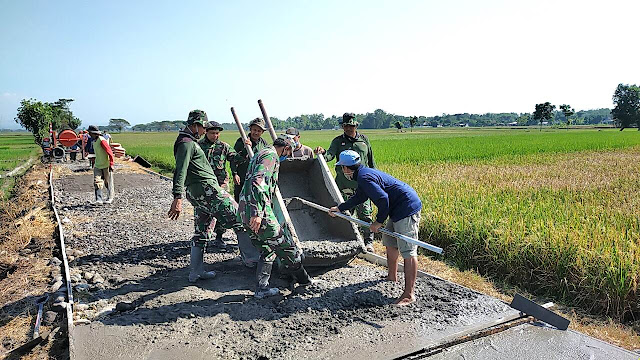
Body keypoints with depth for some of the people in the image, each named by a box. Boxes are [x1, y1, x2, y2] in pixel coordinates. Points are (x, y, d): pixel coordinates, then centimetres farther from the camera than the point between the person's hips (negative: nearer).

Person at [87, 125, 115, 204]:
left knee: (108, 182, 6)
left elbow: (110, 153, -21)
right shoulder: (94, 141, 11)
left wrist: (111, 164, -24)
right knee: (97, 182, -5)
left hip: (106, 166, -7)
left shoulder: (102, 140, -17)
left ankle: (110, 198, 21)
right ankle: (99, 199, -6)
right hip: (97, 165, 7)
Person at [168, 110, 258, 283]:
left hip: (196, 194, 11)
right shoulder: (187, 143, -11)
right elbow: (180, 171, -22)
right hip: (207, 189, -11)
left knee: (201, 233, 14)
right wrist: (177, 198, -30)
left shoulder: (189, 142, 22)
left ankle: (196, 272, 19)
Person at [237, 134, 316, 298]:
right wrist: (257, 213, -29)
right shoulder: (271, 156, -9)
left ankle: (261, 288, 21)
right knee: (286, 246, 3)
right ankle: (303, 280, 17)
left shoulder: (260, 154, 24)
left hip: (246, 211, 10)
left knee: (267, 250, 18)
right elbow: (258, 183, -24)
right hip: (259, 213, -10)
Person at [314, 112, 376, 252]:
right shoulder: (338, 141, 6)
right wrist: (323, 153, -33)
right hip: (344, 184, 0)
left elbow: (371, 162, 17)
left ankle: (368, 241, 13)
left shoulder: (364, 140, 11)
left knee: (365, 214, 0)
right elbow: (330, 154, -12)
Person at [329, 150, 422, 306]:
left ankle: (409, 294, -6)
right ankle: (392, 276, 40)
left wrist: (379, 222, -13)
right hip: (398, 211, 11)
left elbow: (383, 199, -25)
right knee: (389, 243, 24)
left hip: (407, 210, -11)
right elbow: (358, 197, 31)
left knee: (408, 251, -9)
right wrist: (339, 208, 37)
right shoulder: (364, 173, 16)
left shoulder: (364, 178, -17)